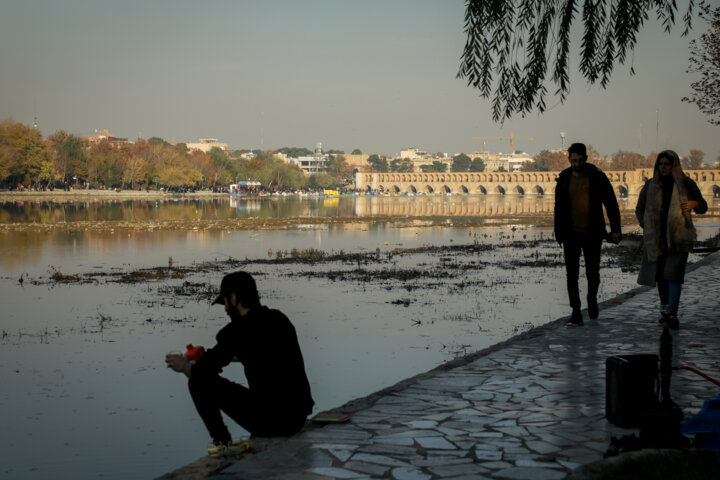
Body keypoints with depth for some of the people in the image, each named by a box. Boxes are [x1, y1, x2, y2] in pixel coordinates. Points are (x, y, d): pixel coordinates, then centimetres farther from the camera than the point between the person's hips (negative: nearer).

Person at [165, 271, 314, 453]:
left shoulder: (237, 330, -10)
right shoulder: (280, 319, 11)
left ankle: (222, 442, 14)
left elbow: (201, 375, -4)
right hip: (299, 418, 7)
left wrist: (184, 366, 18)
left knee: (200, 383, 6)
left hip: (268, 420, -7)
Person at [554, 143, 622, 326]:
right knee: (572, 275, -2)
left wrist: (616, 229, -8)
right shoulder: (564, 178, 2)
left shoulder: (597, 177, -4)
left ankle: (592, 300, 35)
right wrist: (559, 233, 5)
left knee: (592, 273, 6)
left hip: (592, 234, -1)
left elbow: (611, 204, -1)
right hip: (571, 235, 1)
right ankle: (576, 313, 4)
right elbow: (559, 208, 9)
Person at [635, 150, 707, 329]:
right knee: (660, 275, 8)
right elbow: (639, 210, 14)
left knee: (674, 274, -15)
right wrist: (647, 228, -1)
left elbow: (703, 207, 7)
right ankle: (664, 310, 24)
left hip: (678, 237, -3)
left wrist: (694, 203, -16)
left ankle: (672, 314, -21)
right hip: (657, 238, 3)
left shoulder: (686, 184, 0)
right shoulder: (651, 185, 5)